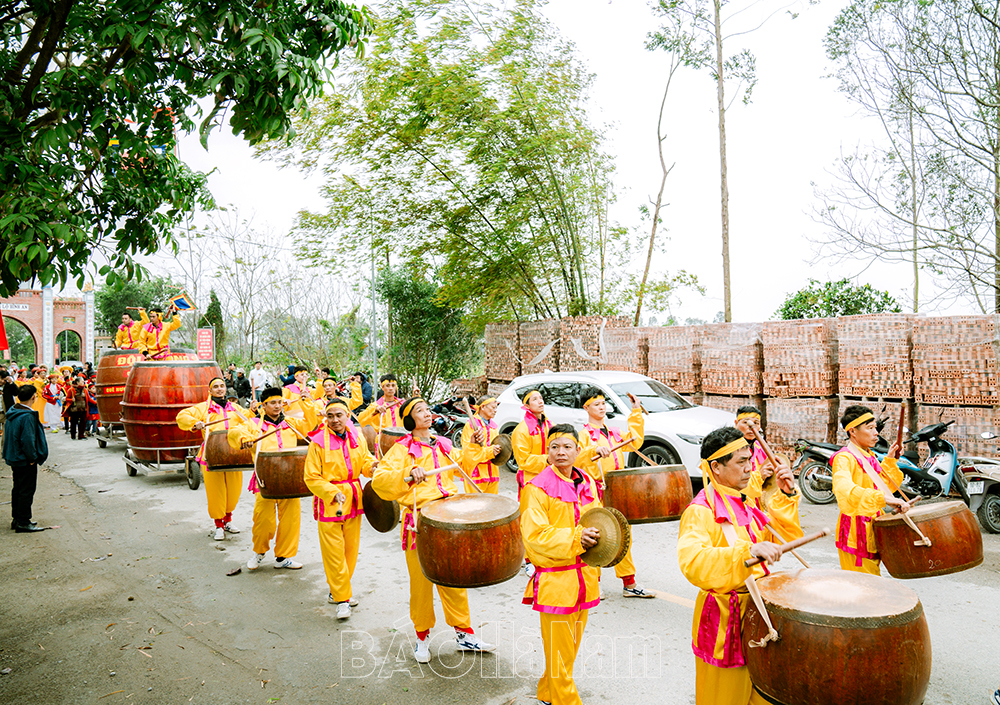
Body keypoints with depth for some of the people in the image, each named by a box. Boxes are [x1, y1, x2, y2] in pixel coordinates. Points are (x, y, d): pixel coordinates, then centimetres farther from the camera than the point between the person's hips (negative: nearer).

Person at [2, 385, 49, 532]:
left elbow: (9, 436, 14)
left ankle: (17, 519, 28)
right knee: (26, 491, -1)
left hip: (14, 458, 10)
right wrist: (33, 457, -14)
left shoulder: (12, 413, 6)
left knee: (18, 489, 18)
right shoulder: (27, 416, -23)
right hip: (25, 461, -10)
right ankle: (23, 523, 4)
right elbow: (28, 440, -25)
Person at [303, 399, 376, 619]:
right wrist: (333, 493, -21)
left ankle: (337, 590, 31)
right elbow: (311, 477, -9)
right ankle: (342, 598, 10)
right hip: (328, 504, -5)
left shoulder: (357, 439, 4)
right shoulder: (318, 442, -10)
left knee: (351, 549, 14)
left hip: (353, 501, 5)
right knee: (334, 553, -2)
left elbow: (365, 461, 14)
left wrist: (372, 466, -10)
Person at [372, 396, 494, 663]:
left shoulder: (443, 445, 13)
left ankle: (464, 633, 22)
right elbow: (379, 480, -17)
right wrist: (408, 474, -28)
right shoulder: (402, 449, -5)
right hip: (419, 521, -4)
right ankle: (422, 636, 23)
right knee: (421, 582, 5)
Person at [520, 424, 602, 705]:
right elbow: (533, 536, -19)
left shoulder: (587, 483, 7)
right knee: (559, 650, 2)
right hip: (554, 581, -6)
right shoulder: (538, 488, -13)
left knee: (572, 643, 18)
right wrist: (574, 538, -27)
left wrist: (595, 536, -1)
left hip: (583, 577, 7)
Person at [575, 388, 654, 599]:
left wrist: (636, 413, 18)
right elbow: (576, 460, -20)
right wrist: (594, 450, -37)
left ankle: (629, 584, 21)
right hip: (595, 493, -7)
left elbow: (634, 442, 19)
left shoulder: (613, 432, 15)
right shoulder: (584, 434, -8)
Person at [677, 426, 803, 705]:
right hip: (724, 618, -8)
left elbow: (782, 533, 18)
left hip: (757, 608, 8)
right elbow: (692, 562, -37)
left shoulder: (745, 503, 8)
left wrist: (786, 495, 5)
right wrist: (748, 551, -46)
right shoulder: (700, 512, -21)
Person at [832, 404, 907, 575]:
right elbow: (844, 489, -37)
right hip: (856, 533, -9)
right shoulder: (844, 458, -17)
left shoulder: (869, 456, 13)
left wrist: (890, 460, 14)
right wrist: (883, 498, -47)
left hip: (873, 530, 9)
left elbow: (884, 486, 24)